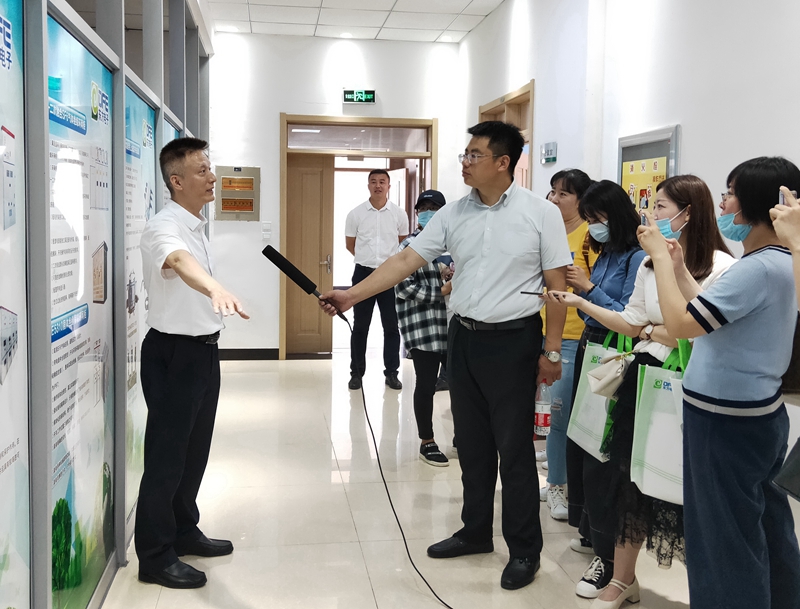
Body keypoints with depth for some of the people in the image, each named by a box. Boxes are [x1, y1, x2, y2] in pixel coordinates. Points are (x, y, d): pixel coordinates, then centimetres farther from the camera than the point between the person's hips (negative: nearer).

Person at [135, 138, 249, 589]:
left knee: (195, 449, 17)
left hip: (204, 350, 9)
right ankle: (155, 557, 11)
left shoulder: (199, 226, 10)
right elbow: (181, 262, -43)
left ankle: (184, 532, 32)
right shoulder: (163, 227, -20)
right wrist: (216, 289, -62)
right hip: (174, 352, -9)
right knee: (167, 454, 0)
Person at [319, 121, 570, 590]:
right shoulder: (453, 215, 4)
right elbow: (407, 259, 0)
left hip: (514, 340, -5)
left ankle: (525, 549, 17)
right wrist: (352, 295, -8)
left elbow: (557, 284, -6)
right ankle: (476, 532, 32)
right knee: (472, 443, 15)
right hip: (464, 337, 5)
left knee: (514, 448, 2)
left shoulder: (540, 213, -7)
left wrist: (552, 351, -8)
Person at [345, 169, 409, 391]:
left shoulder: (399, 214, 0)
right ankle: (356, 373, 14)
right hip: (364, 273, 0)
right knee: (360, 326, 5)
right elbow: (350, 245, 10)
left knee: (392, 326, 4)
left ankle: (391, 373, 14)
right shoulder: (355, 214, -1)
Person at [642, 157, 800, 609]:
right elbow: (709, 316, 13)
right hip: (759, 412, 10)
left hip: (728, 420, -10)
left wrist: (660, 258, -16)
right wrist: (678, 268, 10)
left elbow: (679, 323, -27)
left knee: (726, 538, 3)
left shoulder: (758, 269, -24)